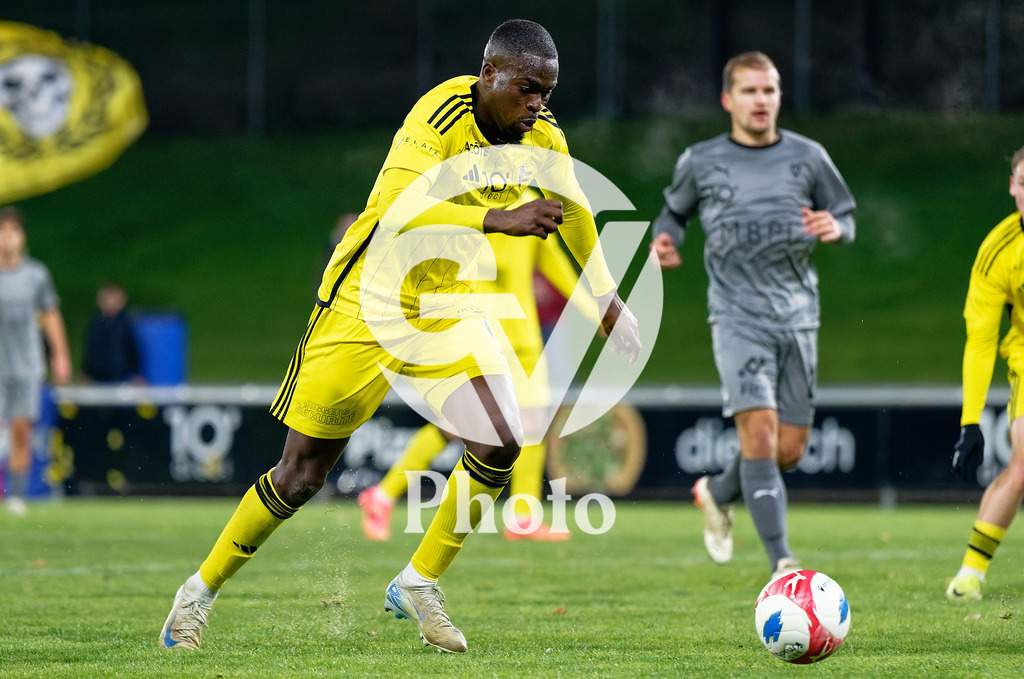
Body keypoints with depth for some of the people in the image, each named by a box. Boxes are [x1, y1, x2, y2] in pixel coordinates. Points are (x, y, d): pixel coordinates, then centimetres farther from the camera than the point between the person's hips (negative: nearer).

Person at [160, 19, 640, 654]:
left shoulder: (543, 139, -3)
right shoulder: (443, 114, -24)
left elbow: (572, 211, 18)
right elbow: (399, 207, -38)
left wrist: (607, 298, 27)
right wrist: (499, 219, -45)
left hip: (448, 309, 6)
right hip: (367, 305, -6)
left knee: (501, 446, -13)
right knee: (302, 475, -1)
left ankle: (419, 585, 6)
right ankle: (200, 592, 17)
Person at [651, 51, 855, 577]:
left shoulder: (808, 157, 7)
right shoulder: (700, 161, 4)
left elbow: (845, 217, 15)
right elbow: (675, 210, 20)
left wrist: (834, 228, -8)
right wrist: (665, 240, -2)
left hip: (797, 316, 3)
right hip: (737, 315, -3)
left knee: (789, 449, 4)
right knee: (759, 427, -21)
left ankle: (718, 493, 36)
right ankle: (780, 561, -22)